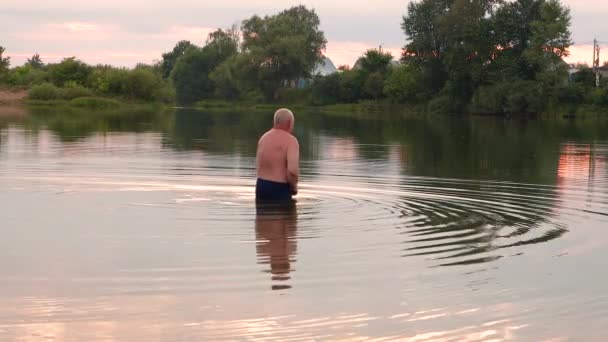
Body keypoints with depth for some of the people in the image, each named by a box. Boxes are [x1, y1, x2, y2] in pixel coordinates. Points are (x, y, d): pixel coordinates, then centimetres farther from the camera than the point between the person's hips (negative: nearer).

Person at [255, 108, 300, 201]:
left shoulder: (264, 138, 12)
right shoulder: (291, 140, -12)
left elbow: (258, 166, 14)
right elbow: (292, 170, -24)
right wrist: (293, 187, -6)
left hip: (261, 186, 7)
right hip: (280, 189, -7)